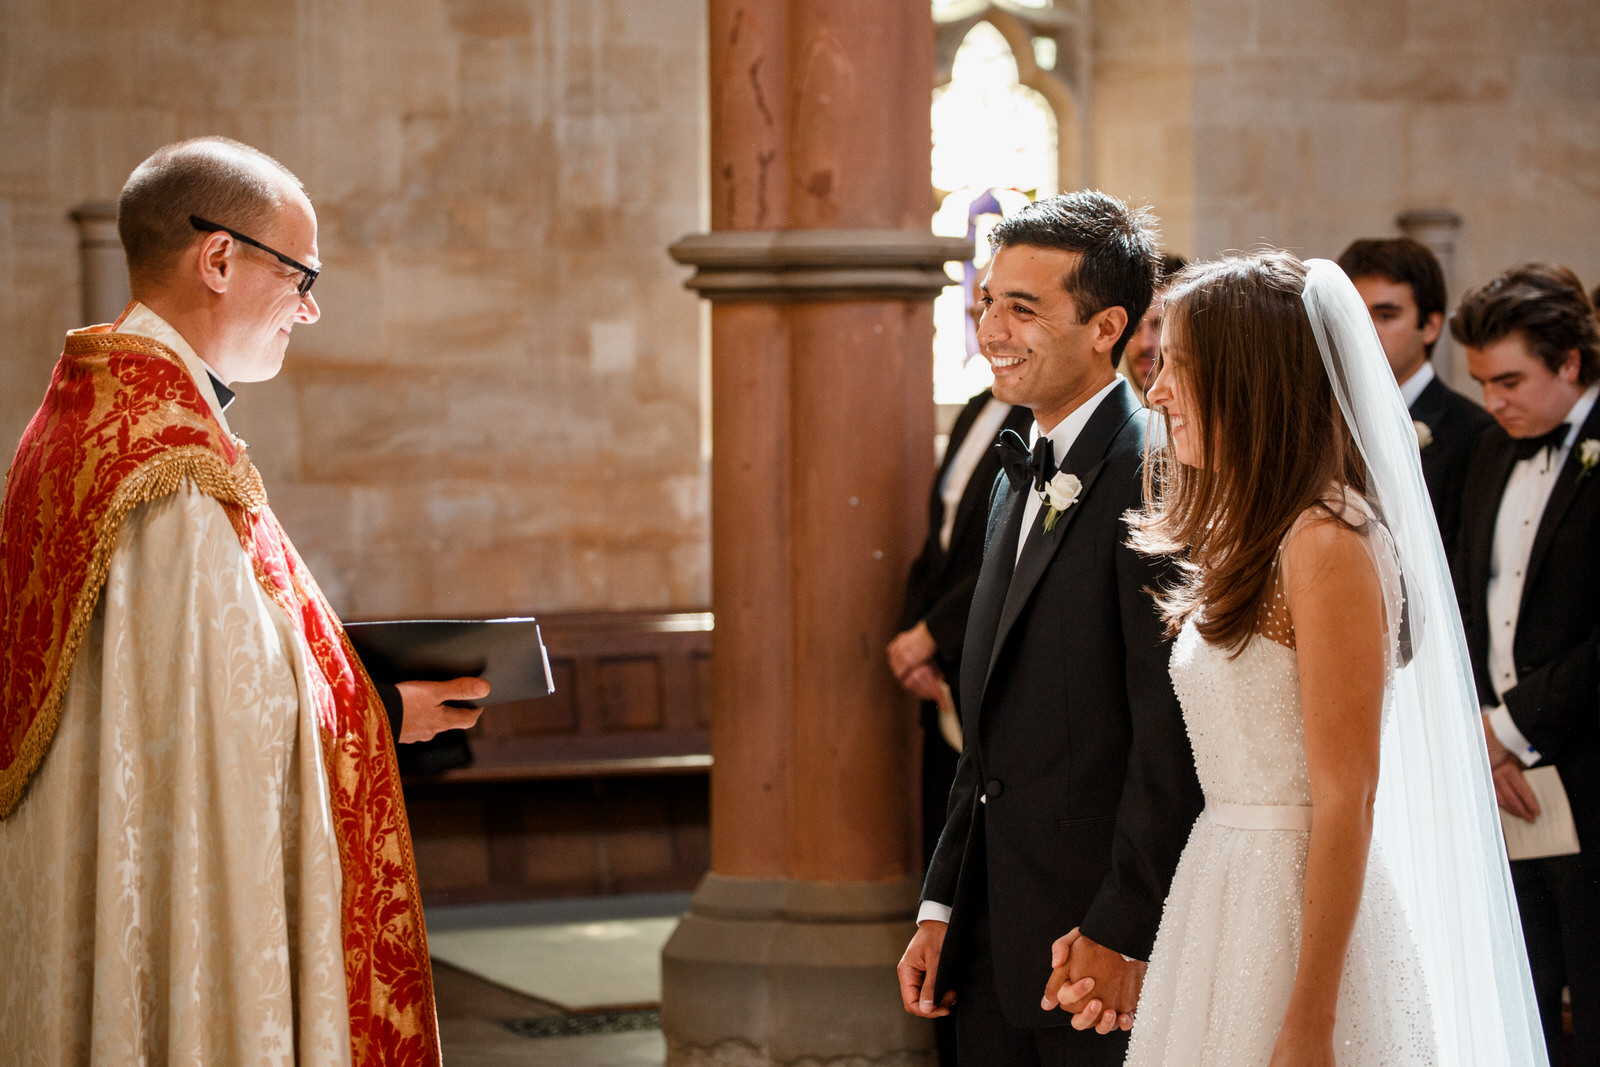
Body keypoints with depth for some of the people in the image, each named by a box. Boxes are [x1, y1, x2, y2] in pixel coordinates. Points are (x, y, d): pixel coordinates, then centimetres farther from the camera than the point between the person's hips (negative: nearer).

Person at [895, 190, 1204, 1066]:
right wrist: (941, 908, 14)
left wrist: (1121, 932, -19)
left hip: (1096, 938, -8)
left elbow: (1172, 737, -19)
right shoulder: (1019, 482, 15)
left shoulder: (1156, 476, -14)